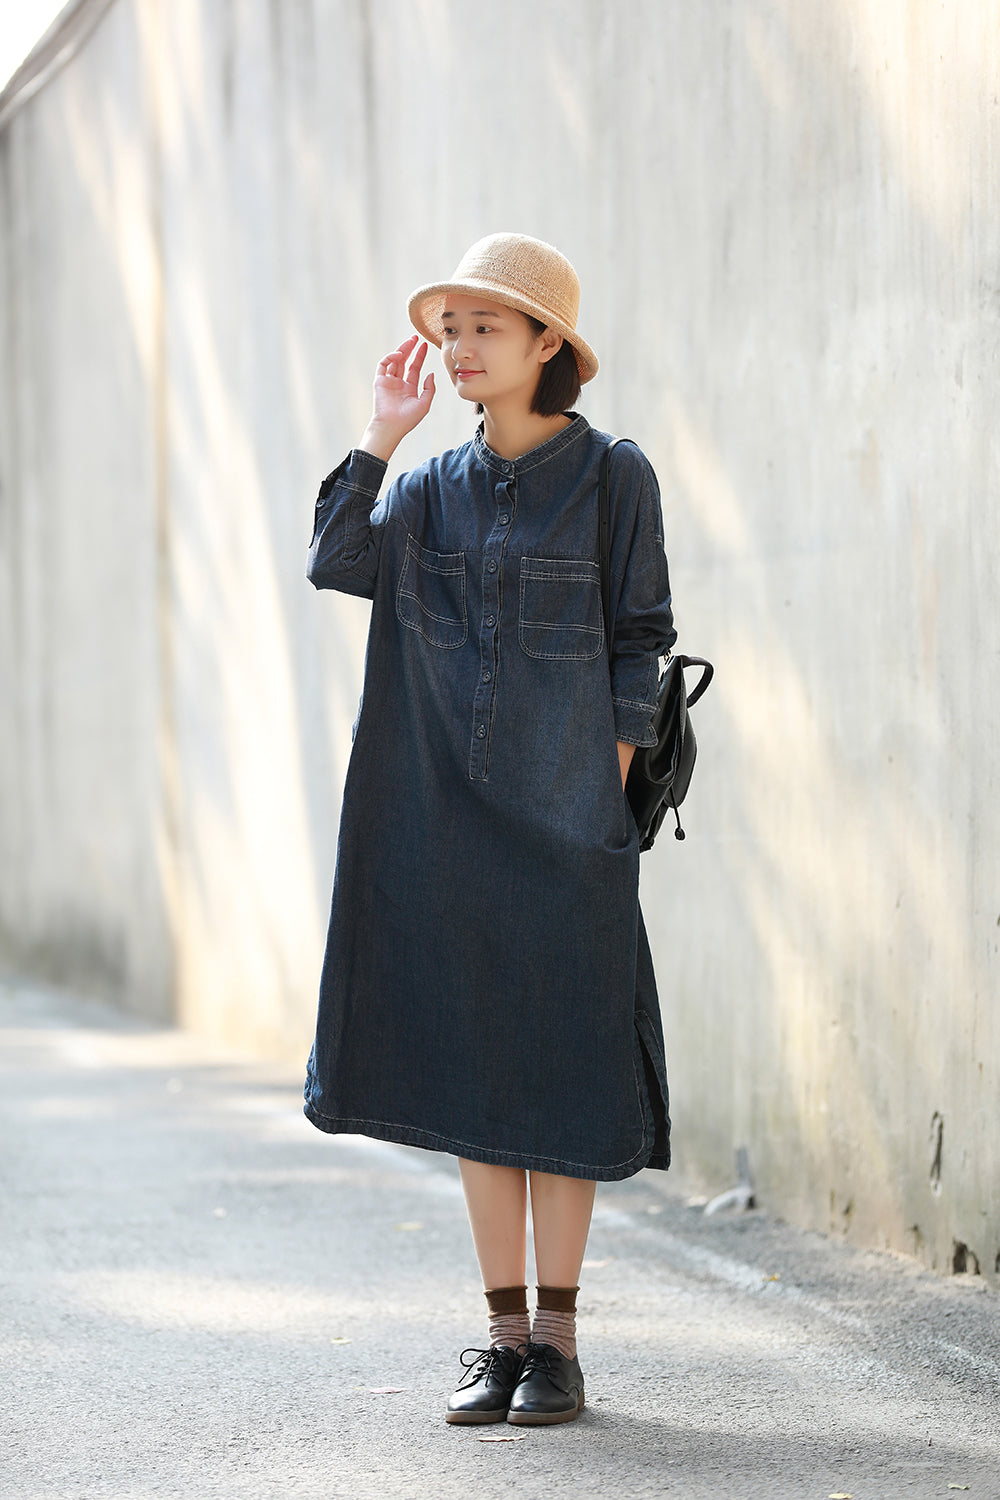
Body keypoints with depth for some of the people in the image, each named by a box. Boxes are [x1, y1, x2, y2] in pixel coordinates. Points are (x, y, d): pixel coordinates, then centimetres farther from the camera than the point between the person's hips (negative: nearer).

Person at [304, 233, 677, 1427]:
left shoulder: (611, 477, -2)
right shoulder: (437, 485, 10)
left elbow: (641, 643, -1)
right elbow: (337, 564, -5)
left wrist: (607, 786, -8)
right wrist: (381, 436, -6)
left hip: (563, 806, -4)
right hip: (448, 807, 4)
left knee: (558, 1060, -2)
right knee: (471, 1060, 5)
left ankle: (557, 1339, 6)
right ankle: (503, 1334, 12)